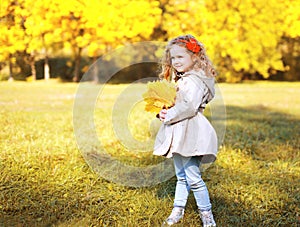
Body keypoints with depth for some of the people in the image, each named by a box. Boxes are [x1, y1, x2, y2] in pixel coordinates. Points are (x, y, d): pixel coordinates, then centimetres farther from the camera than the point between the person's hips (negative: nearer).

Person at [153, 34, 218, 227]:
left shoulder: (196, 80, -14)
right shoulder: (180, 79, 19)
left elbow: (189, 107, -25)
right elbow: (171, 103, 22)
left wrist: (169, 116, -14)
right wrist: (162, 112, 2)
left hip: (190, 133, -9)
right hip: (178, 134, 10)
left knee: (193, 177, -7)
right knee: (181, 176, 17)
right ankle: (178, 210, 27)